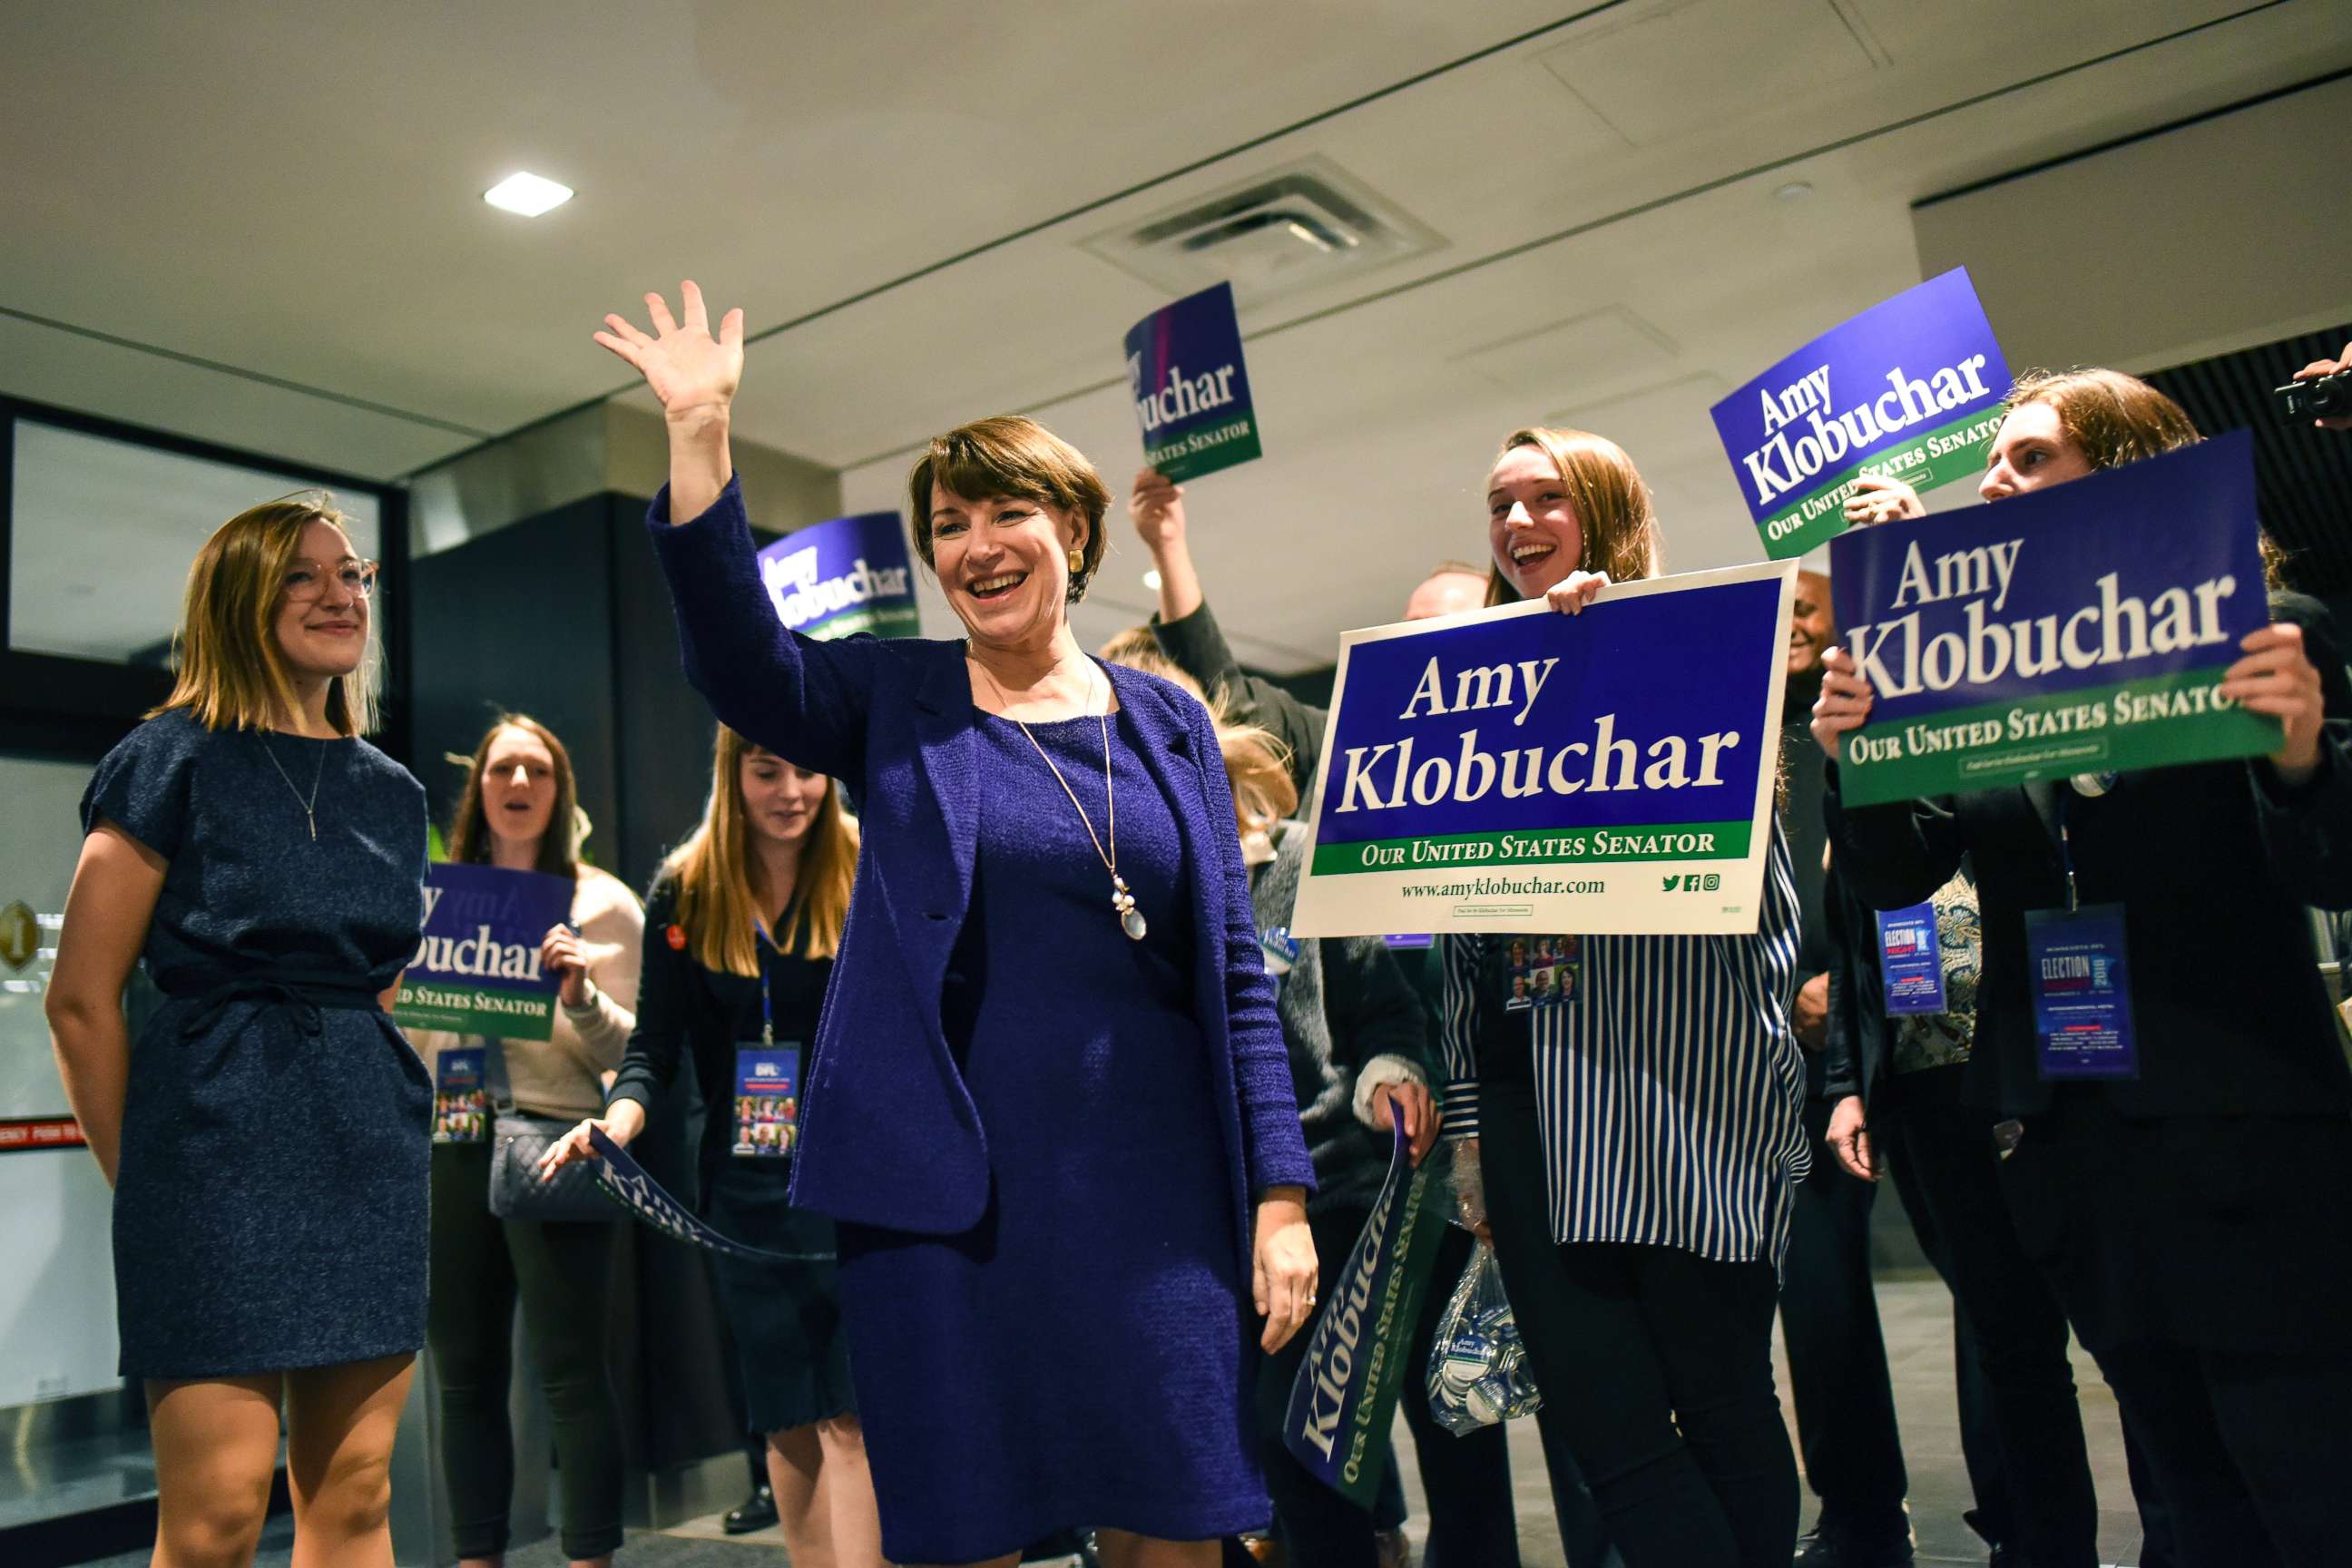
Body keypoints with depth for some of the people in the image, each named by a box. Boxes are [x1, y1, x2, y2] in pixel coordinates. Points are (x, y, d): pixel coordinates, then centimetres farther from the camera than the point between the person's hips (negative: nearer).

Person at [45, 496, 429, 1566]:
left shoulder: (393, 792, 13)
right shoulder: (177, 757, -3)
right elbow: (81, 1001, -4)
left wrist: (379, 1117, 14)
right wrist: (141, 1176, -1)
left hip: (371, 1151, 5)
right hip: (223, 1141, -5)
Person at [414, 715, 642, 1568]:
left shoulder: (602, 902, 2)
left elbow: (630, 1052, -1)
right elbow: (409, 1033, 16)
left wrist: (581, 996, -18)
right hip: (447, 1147, 4)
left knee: (569, 1375, -2)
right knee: (465, 1376, 11)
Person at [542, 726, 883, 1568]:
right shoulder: (684, 890, 2)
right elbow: (655, 1043, 3)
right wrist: (619, 1119, -16)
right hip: (747, 1188, 3)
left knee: (852, 1413, -6)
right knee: (788, 1420, 12)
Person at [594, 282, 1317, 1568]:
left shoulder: (1169, 725, 8)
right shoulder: (897, 702, 6)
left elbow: (1235, 971, 6)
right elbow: (738, 657, -13)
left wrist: (1280, 1195, 1)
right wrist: (699, 435, -23)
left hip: (1153, 1193, 1)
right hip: (945, 1197, -1)